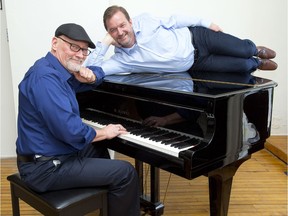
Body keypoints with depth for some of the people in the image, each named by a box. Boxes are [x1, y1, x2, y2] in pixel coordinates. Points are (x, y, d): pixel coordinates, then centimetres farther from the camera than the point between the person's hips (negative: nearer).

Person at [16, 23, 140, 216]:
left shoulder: (59, 71, 6)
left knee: (99, 150, 32)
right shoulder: (45, 77, -24)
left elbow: (98, 73, 20)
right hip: (47, 167, -11)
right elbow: (70, 131, -30)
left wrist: (89, 76, -4)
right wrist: (103, 133, -12)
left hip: (52, 155, 11)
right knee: (125, 173, -12)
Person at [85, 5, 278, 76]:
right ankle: (256, 64, 36)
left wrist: (206, 23, 0)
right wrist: (105, 43, -33)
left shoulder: (144, 21, -19)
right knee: (243, 66, -4)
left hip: (194, 37, 1)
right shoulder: (122, 60, -23)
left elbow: (175, 20, -5)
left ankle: (256, 50, 39)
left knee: (244, 49, -3)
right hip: (194, 64, 0)